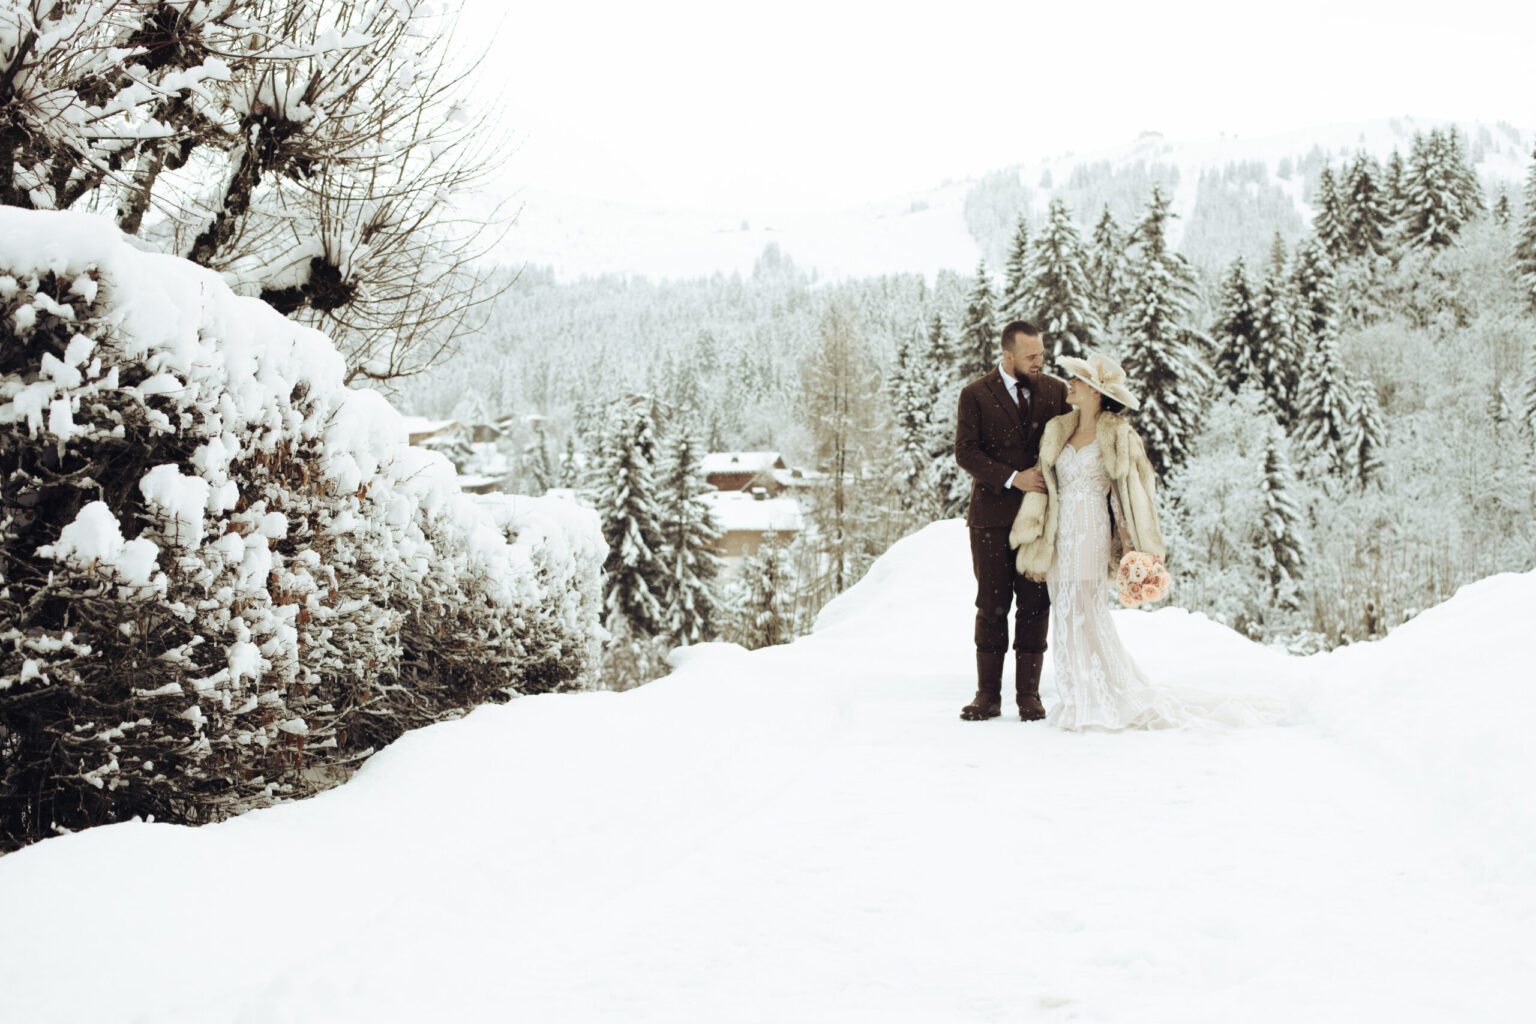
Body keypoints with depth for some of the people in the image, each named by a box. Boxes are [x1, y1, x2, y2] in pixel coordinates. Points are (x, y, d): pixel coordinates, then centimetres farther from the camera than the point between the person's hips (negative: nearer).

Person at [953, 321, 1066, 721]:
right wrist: (1012, 478, -16)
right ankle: (988, 695, 8)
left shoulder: (1055, 391, 7)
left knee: (1035, 605, 2)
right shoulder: (976, 394, -1)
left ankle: (1029, 693, 10)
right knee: (992, 606, 1)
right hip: (992, 515, -2)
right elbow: (965, 452, -6)